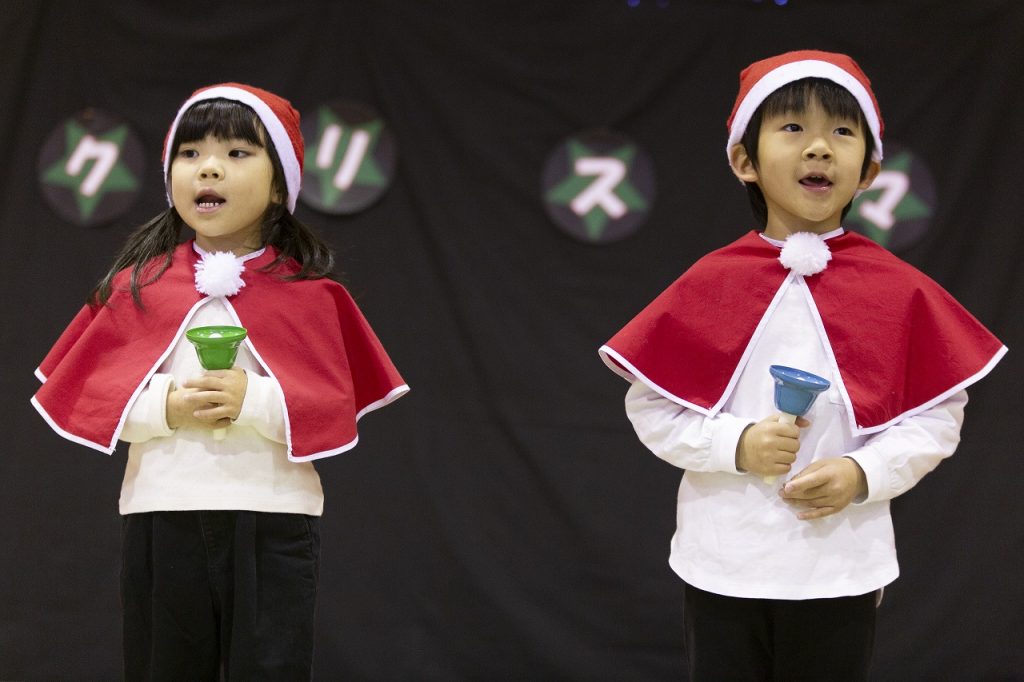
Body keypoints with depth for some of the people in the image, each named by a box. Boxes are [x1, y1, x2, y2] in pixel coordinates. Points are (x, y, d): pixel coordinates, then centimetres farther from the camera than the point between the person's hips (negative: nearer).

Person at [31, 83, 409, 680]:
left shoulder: (306, 292, 0)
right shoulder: (139, 285, 5)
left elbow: (335, 408, -3)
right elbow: (89, 393, 3)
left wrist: (255, 401, -19)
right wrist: (163, 406, -14)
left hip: (274, 517, -2)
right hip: (163, 514, 2)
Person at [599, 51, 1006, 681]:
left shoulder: (901, 291, -5)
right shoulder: (708, 285, -5)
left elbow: (939, 415, -1)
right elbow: (649, 406, -2)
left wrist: (863, 474, -17)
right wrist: (735, 445, -18)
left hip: (841, 569, 0)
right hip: (722, 566, 0)